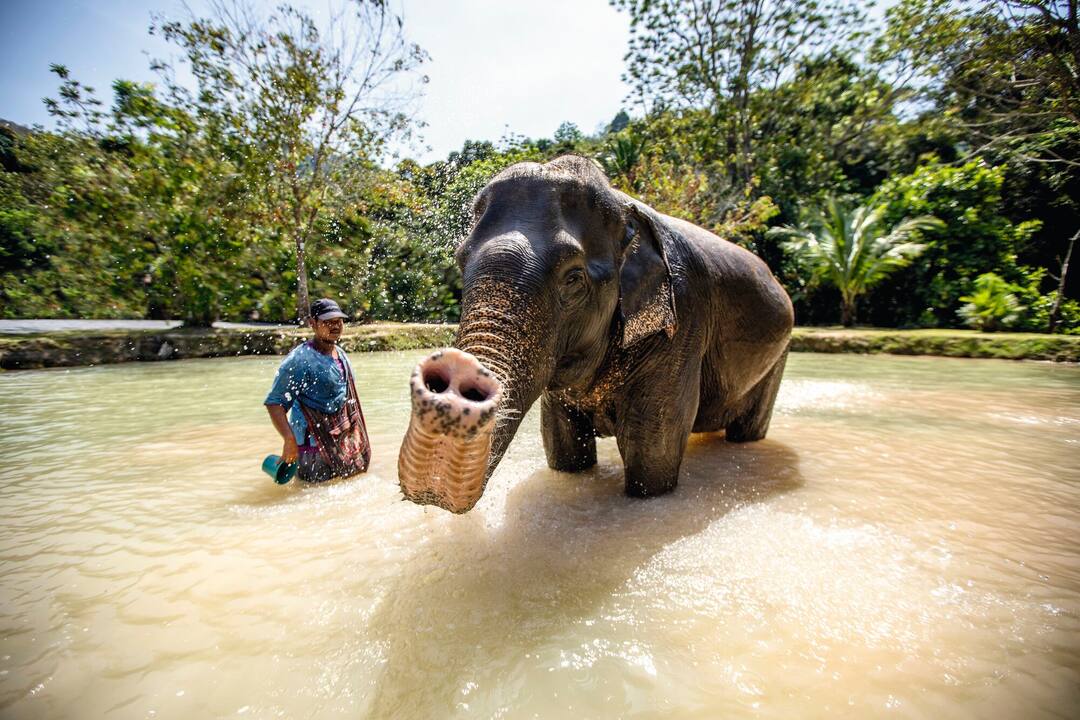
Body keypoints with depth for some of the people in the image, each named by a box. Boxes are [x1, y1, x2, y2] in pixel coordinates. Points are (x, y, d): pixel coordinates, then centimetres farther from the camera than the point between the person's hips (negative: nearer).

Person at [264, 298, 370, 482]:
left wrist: (356, 434, 20)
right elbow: (274, 403, -21)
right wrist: (289, 440, -30)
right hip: (314, 444, -8)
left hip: (344, 443, 8)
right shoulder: (300, 360, -18)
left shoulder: (341, 354, 8)